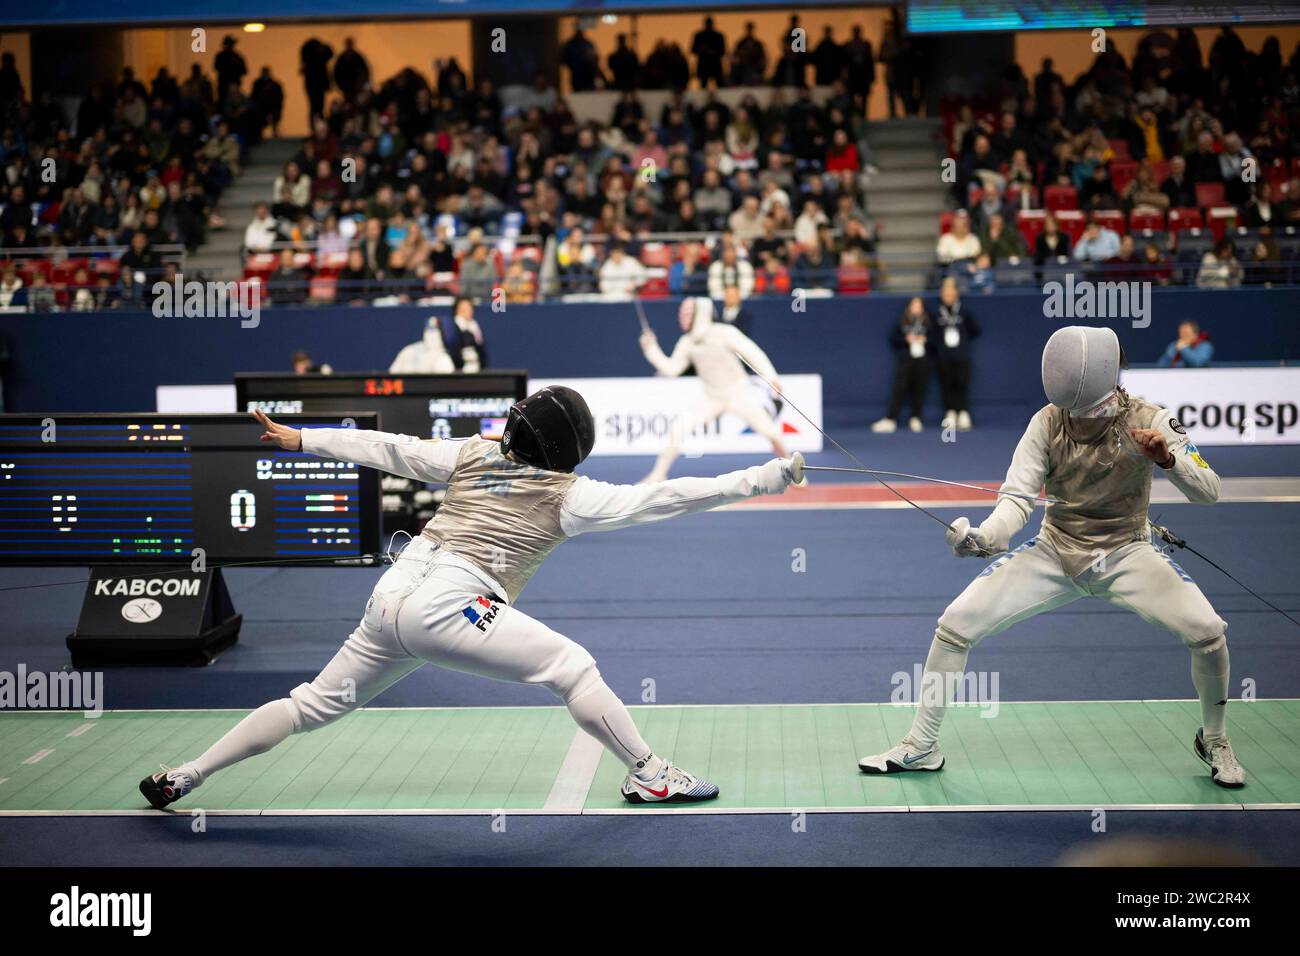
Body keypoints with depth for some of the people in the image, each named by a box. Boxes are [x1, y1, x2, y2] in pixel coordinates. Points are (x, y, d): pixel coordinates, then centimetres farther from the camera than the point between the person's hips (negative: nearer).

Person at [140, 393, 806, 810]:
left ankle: (182, 778, 24)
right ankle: (650, 777, 0)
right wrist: (767, 478, 0)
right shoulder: (567, 494, 0)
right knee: (571, 666, -1)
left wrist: (299, 440, 23)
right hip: (444, 607, -7)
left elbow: (389, 449, 16)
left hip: (391, 597, 7)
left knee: (315, 706, 20)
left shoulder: (472, 455, 15)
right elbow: (660, 500, -3)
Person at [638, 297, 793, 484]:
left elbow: (752, 352, -22)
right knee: (679, 429, -11)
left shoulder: (724, 332, -19)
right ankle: (658, 474, -1)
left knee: (771, 433, -9)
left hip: (739, 393, -4)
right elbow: (671, 369, 0)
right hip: (711, 398, 4)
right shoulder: (687, 342, -4)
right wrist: (651, 349, -10)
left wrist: (771, 377, -32)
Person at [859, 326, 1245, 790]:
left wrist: (1168, 459, -38)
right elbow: (1017, 498, -17)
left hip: (1125, 553, -1)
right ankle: (920, 747, 5)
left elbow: (1208, 492, -17)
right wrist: (983, 536, -38)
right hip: (1055, 552, 1)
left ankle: (1214, 740, 6)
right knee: (954, 624, -12)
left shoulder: (1149, 419, -16)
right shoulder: (1047, 422, -13)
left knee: (1207, 631, -24)